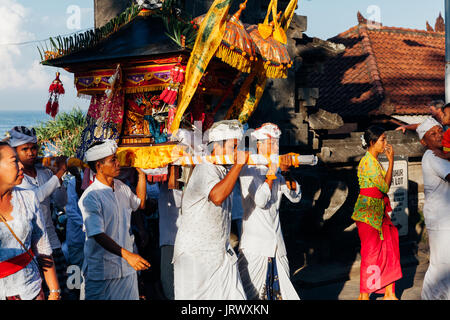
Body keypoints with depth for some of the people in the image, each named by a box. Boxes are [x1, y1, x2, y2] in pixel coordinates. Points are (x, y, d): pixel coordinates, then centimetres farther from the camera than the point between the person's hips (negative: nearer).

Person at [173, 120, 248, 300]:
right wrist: (238, 164, -32)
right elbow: (217, 196, -36)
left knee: (234, 296, 3)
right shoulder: (205, 169, -16)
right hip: (196, 254, -8)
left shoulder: (224, 170, 13)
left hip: (221, 252, 9)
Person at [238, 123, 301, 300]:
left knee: (280, 291, 9)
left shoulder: (276, 171, 12)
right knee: (253, 293, -5)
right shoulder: (248, 170, -6)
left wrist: (286, 173, -7)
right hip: (255, 244, -6)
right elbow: (260, 200, -19)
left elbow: (295, 197, 5)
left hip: (277, 243, 7)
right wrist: (272, 172, -15)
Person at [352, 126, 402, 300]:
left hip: (378, 211, 9)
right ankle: (364, 295, 8)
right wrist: (391, 160, -14)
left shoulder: (374, 161, 13)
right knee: (371, 253, -3)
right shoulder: (368, 162, -16)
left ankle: (389, 293, 14)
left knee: (388, 248, 7)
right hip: (368, 212, -9)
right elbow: (385, 186, -19)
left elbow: (384, 185, 12)